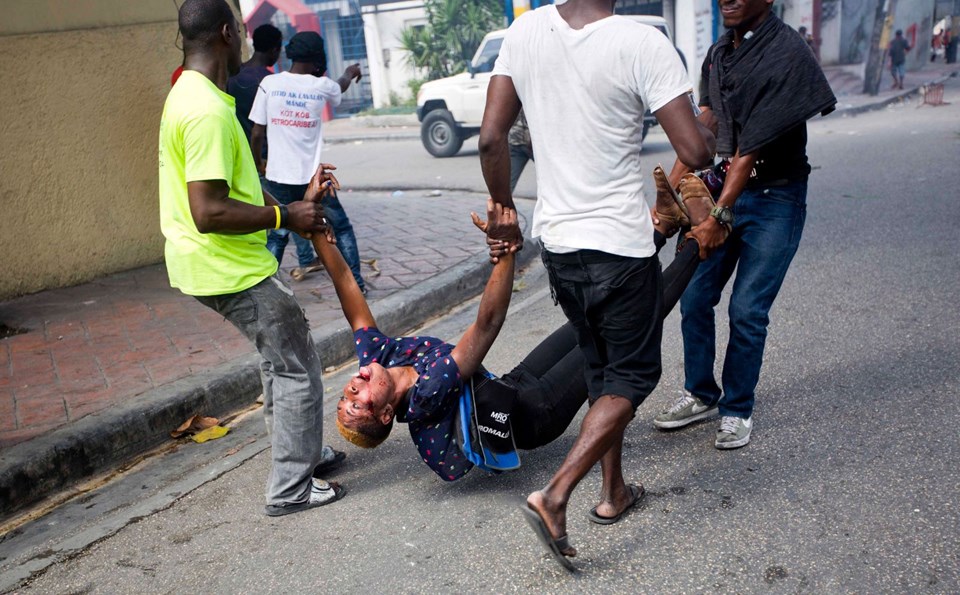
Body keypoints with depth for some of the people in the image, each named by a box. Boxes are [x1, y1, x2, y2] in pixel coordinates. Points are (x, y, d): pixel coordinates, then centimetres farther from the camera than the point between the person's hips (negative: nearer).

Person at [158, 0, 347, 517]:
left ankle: (303, 452, 36)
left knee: (279, 355, 22)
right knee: (297, 368, 1)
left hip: (215, 263, 11)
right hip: (229, 268, -10)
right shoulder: (210, 110, -23)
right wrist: (285, 216, -18)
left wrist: (290, 205, 15)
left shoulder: (188, 95, 12)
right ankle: (290, 488, 12)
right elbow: (209, 213, -29)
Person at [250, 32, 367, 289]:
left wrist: (258, 163, 15)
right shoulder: (322, 86, -4)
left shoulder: (269, 83, -5)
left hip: (279, 176, 1)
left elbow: (257, 133, -3)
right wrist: (350, 73, 46)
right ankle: (355, 281, 20)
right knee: (341, 228, 17)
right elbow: (341, 86, 22)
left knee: (277, 235, 13)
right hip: (313, 176, 0)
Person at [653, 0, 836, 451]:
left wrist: (720, 218, -24)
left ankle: (737, 410, 16)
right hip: (721, 186, 7)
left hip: (773, 198, -6)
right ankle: (701, 395, 26)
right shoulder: (718, 53, 6)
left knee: (747, 310, -4)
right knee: (694, 298, 7)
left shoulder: (786, 54, -17)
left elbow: (751, 148, -22)